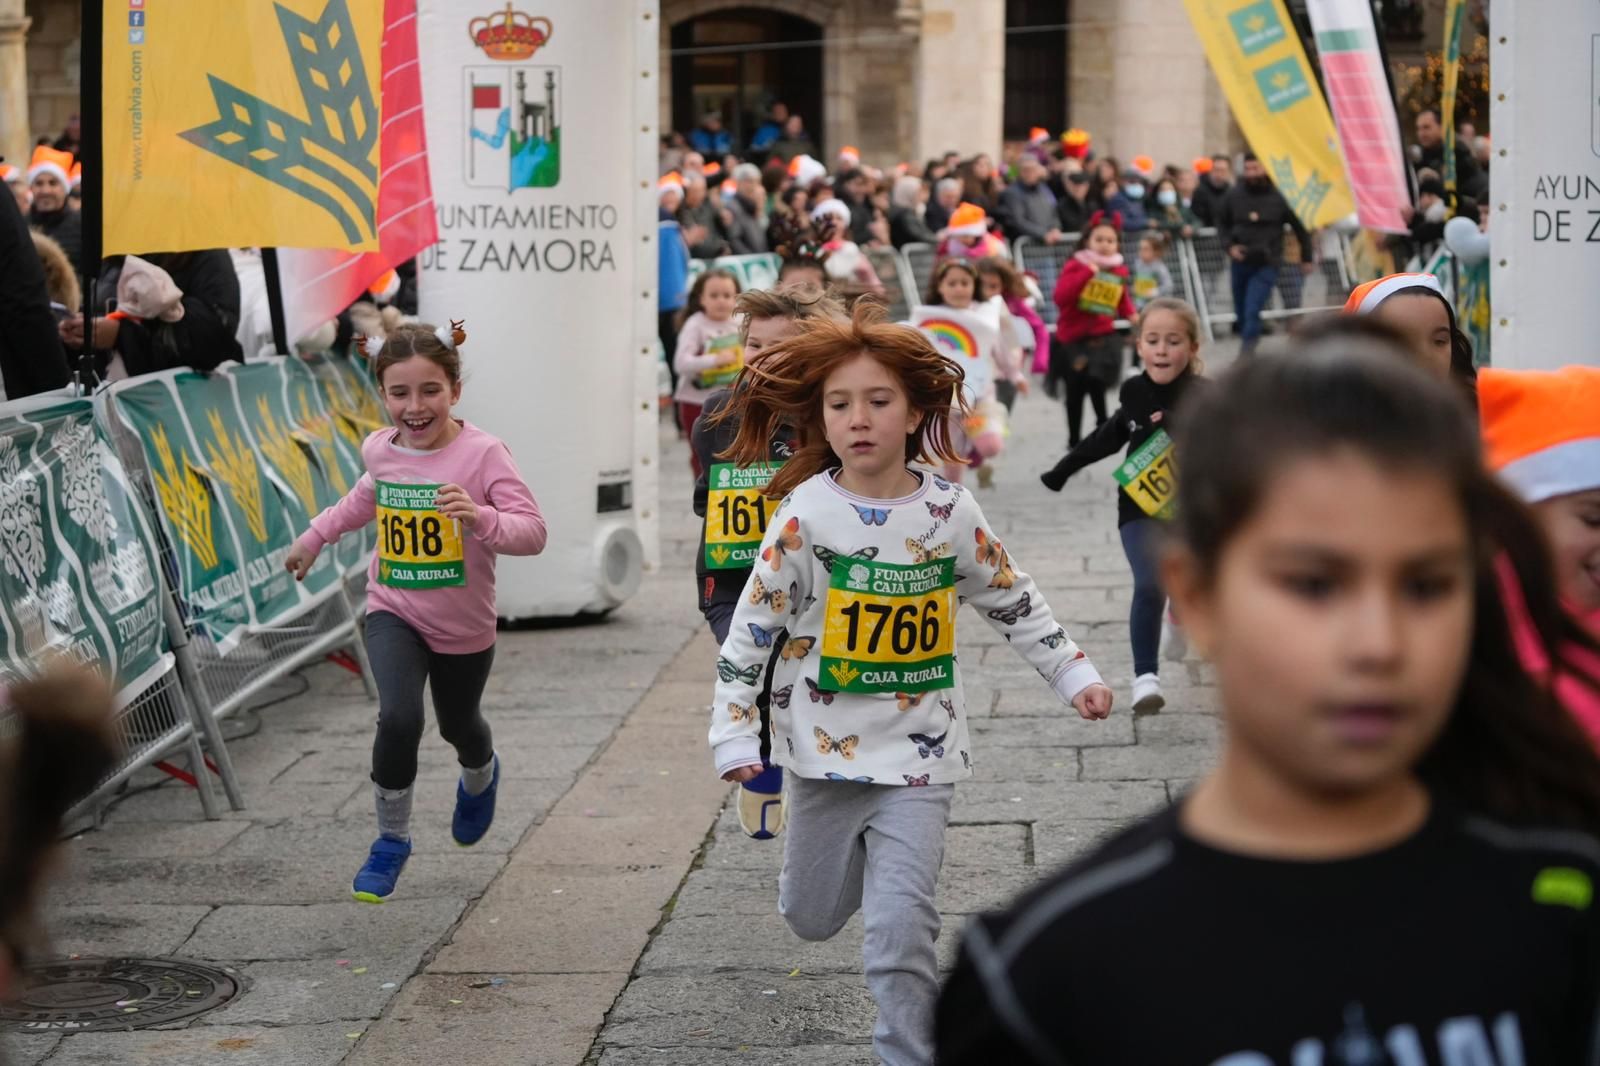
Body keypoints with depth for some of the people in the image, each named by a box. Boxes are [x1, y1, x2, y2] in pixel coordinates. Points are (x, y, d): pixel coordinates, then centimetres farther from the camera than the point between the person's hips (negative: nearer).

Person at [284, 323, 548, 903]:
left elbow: (533, 532, -27)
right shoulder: (380, 449, -8)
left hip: (464, 625, -1)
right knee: (399, 719, -23)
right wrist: (315, 536, 24)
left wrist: (481, 518, -45)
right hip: (394, 613, 1)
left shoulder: (483, 453, -22)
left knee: (459, 725, 23)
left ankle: (480, 776, 61)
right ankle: (391, 839, 0)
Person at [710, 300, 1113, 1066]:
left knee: (901, 926, -13)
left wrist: (1074, 674, 7)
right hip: (827, 746, 1)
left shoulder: (950, 510, -5)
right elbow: (751, 628, -7)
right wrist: (733, 729, -12)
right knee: (813, 918, 17)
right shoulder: (805, 515, -11)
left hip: (920, 752, 0)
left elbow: (1014, 601, 9)